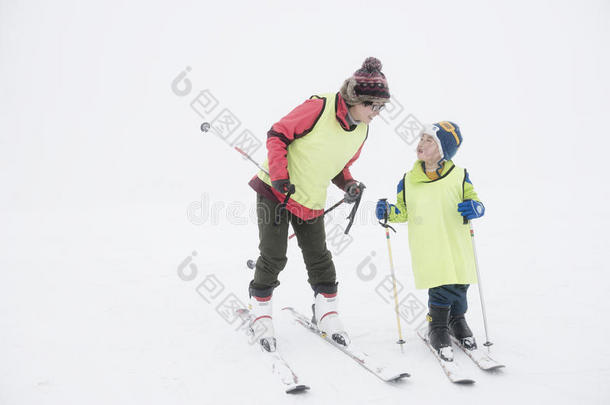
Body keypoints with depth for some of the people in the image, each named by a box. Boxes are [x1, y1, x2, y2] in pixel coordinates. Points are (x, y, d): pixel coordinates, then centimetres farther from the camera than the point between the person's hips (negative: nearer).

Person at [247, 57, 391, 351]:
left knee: (318, 257, 8)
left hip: (312, 202, 6)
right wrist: (279, 176, -23)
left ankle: (326, 312, 25)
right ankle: (260, 312, 18)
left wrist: (348, 184, -4)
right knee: (274, 257, -1)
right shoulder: (319, 108, -21)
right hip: (276, 191, -5)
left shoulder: (361, 131, 2)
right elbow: (277, 134, -16)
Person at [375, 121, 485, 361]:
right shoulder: (409, 180, 5)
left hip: (457, 248, 0)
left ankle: (457, 320, 36)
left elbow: (474, 201, 5)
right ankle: (437, 326, 19)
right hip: (427, 250, 0)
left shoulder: (459, 176, 0)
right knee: (440, 290, -6)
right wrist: (388, 212, -4)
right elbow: (403, 211, 14)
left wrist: (474, 208, -17)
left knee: (459, 286, 8)